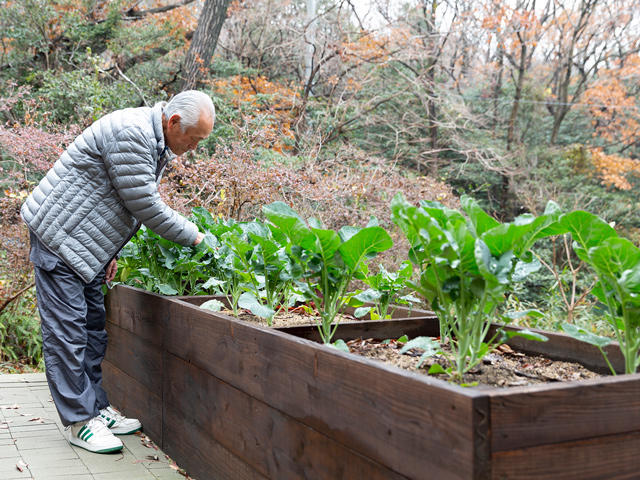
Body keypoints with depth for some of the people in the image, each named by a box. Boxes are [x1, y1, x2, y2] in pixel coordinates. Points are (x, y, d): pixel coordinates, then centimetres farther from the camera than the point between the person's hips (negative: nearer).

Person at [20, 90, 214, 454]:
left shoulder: (157, 143, 9)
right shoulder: (130, 133, -24)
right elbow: (145, 207, -23)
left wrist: (109, 253, 16)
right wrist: (194, 237, -13)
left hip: (86, 243, 10)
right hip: (59, 235, -10)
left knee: (93, 326, 12)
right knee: (66, 328, -6)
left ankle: (97, 408, 21)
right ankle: (79, 421, 0)